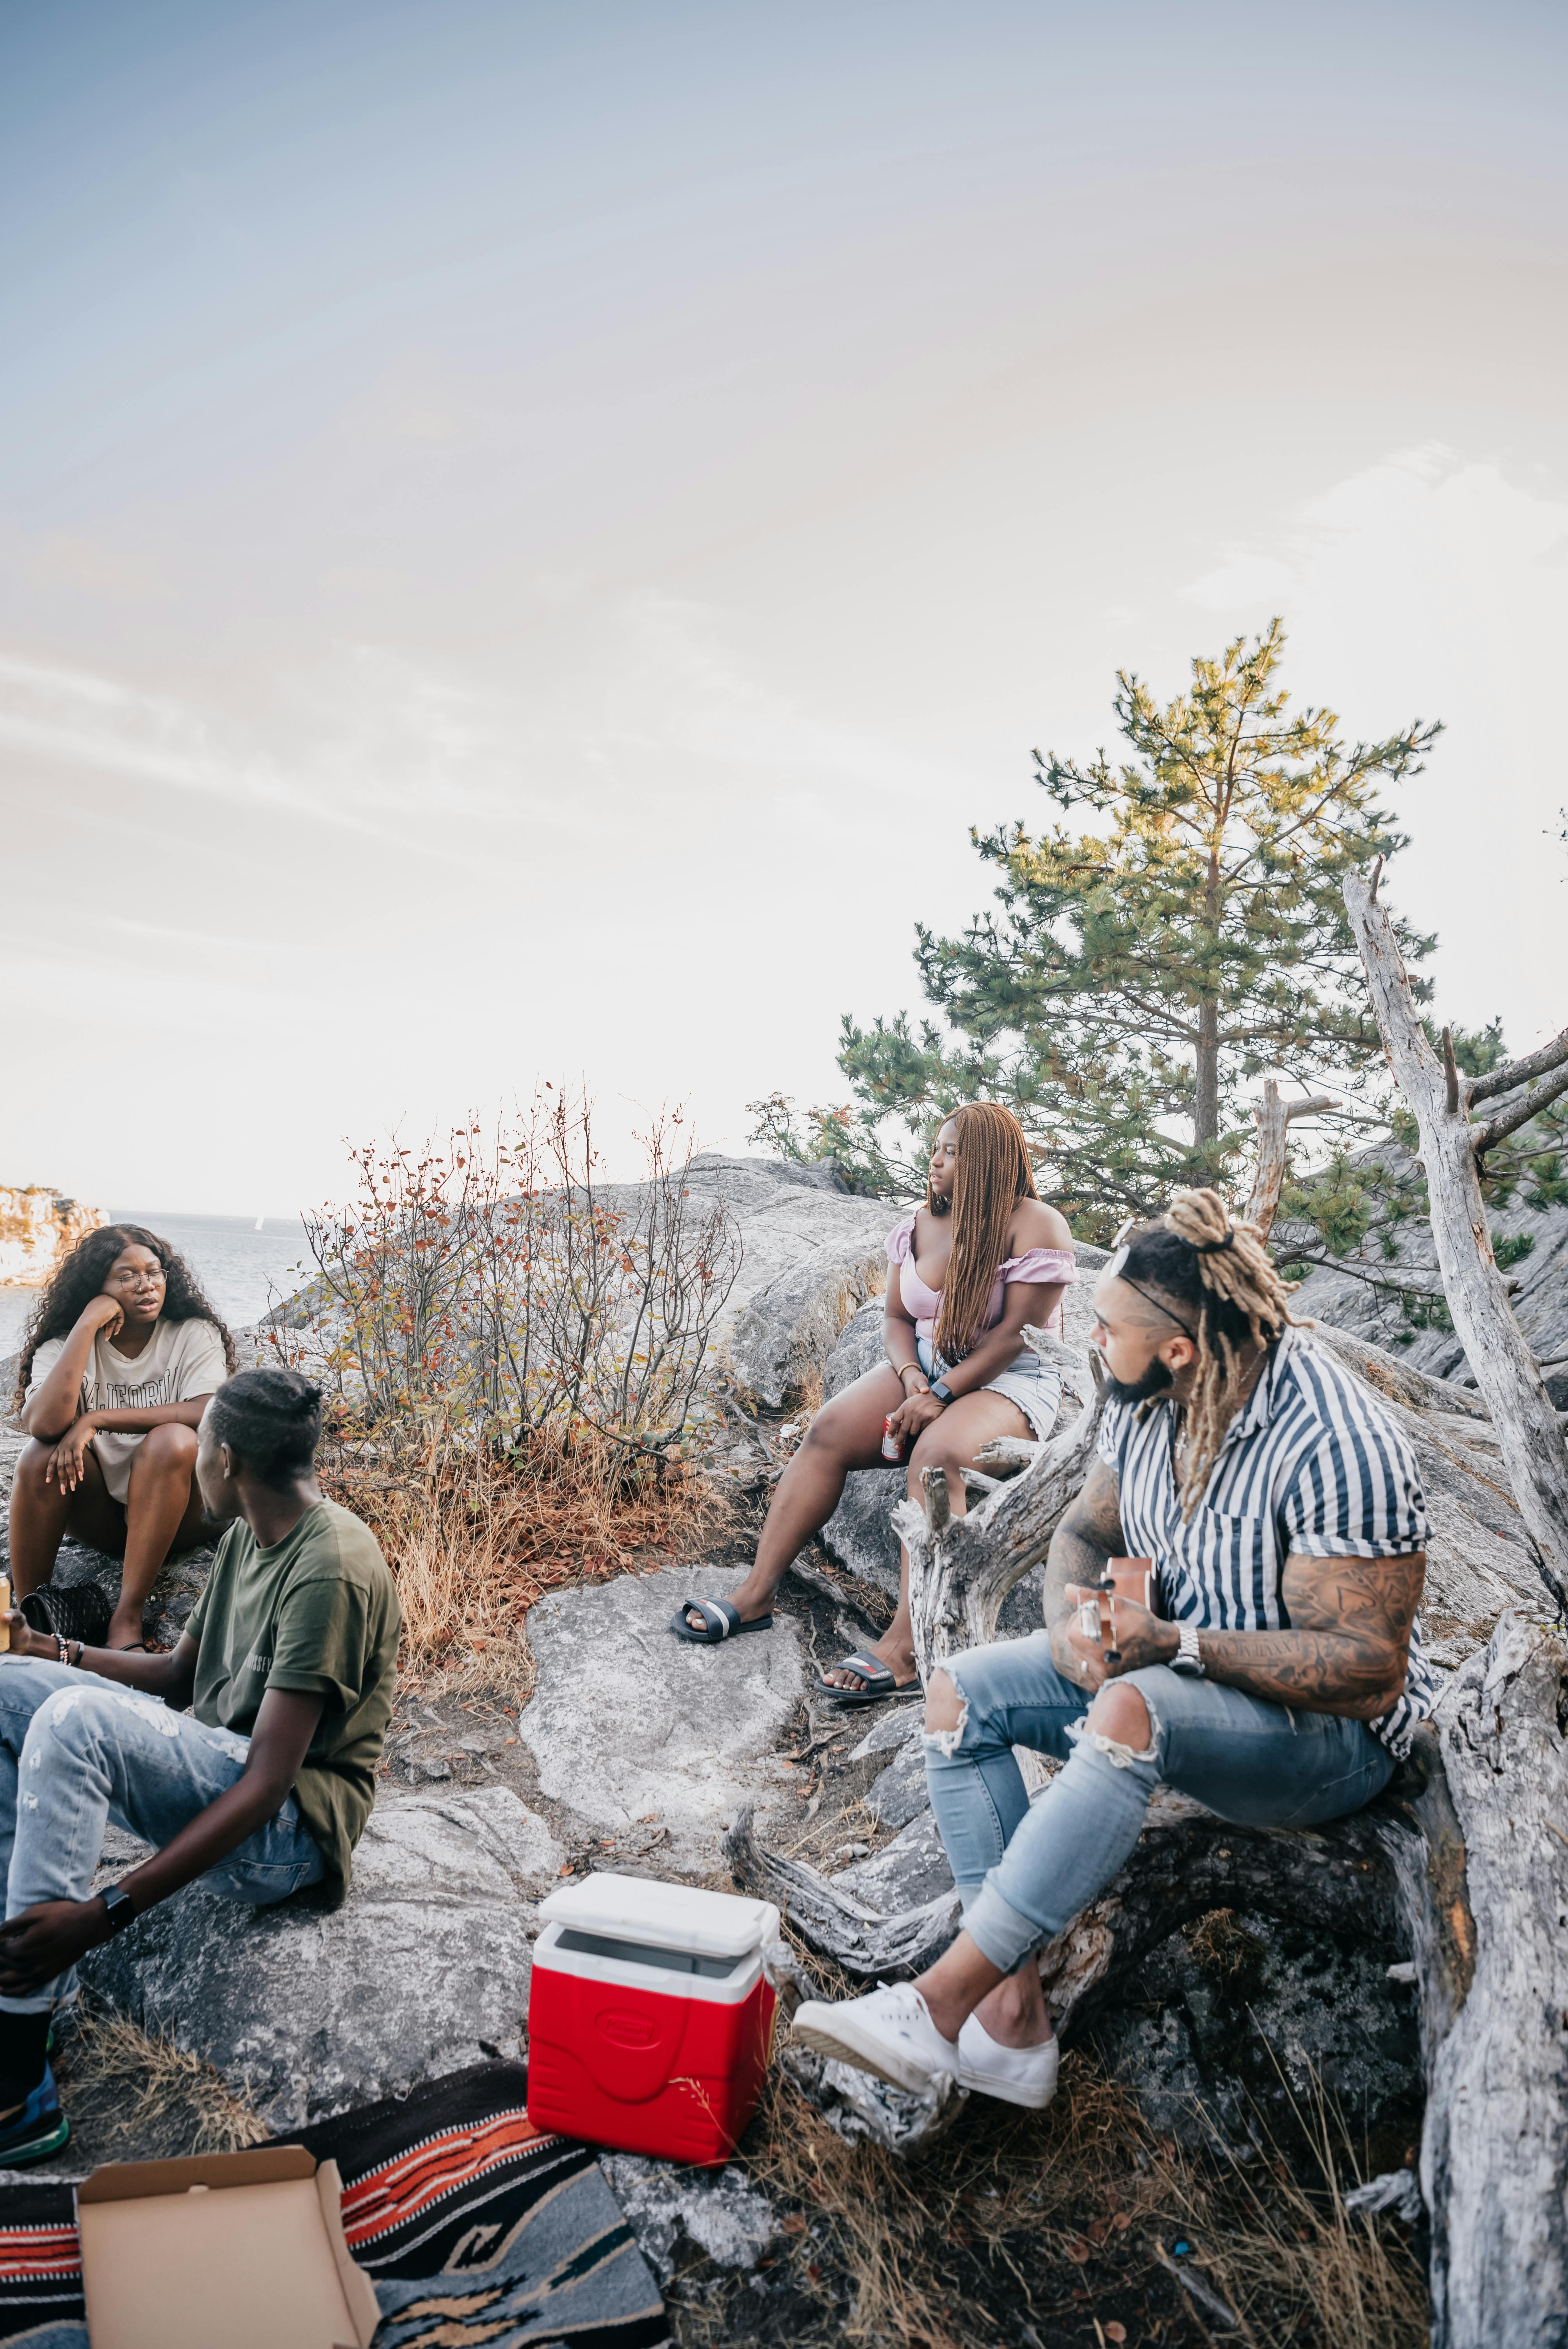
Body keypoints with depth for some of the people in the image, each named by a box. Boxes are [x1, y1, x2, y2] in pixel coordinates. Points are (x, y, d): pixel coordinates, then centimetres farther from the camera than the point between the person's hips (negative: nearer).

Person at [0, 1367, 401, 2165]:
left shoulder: (331, 1570, -22)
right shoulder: (245, 1539, 9)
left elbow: (267, 1784, -26)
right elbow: (181, 1673, 23)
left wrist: (106, 1913, -29)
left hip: (283, 1830, -10)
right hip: (209, 1771, 10)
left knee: (75, 1720, -30)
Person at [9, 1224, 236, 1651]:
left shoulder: (194, 1336, -7)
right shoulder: (64, 1346, -3)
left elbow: (208, 1414, -26)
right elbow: (44, 1423, -25)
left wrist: (96, 1418, -26)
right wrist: (87, 1325, -22)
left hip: (174, 1509, -2)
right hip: (98, 1515, 2)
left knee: (171, 1441, -32)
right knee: (42, 1456, -25)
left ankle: (128, 1616, -29)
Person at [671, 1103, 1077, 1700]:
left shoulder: (1036, 1227, -11)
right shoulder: (920, 1225, 8)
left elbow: (1016, 1333, -16)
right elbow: (897, 1318, 9)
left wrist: (941, 1395, -21)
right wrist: (911, 1381, -12)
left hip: (1010, 1381, -6)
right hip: (926, 1369, 6)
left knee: (937, 1455, -36)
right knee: (827, 1432, -18)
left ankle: (906, 1645, -39)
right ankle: (757, 1595, -14)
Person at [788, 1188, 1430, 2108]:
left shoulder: (1338, 1447, -28)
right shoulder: (1148, 1401, -5)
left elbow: (1370, 1669, -26)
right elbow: (1087, 1529, 9)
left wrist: (1173, 1644, -32)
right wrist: (1071, 1624, -14)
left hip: (1335, 1733, -8)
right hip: (1175, 1669, 8)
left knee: (1129, 1712, -38)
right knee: (963, 1690, -8)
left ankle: (940, 2004, -29)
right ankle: (1016, 2022, -14)